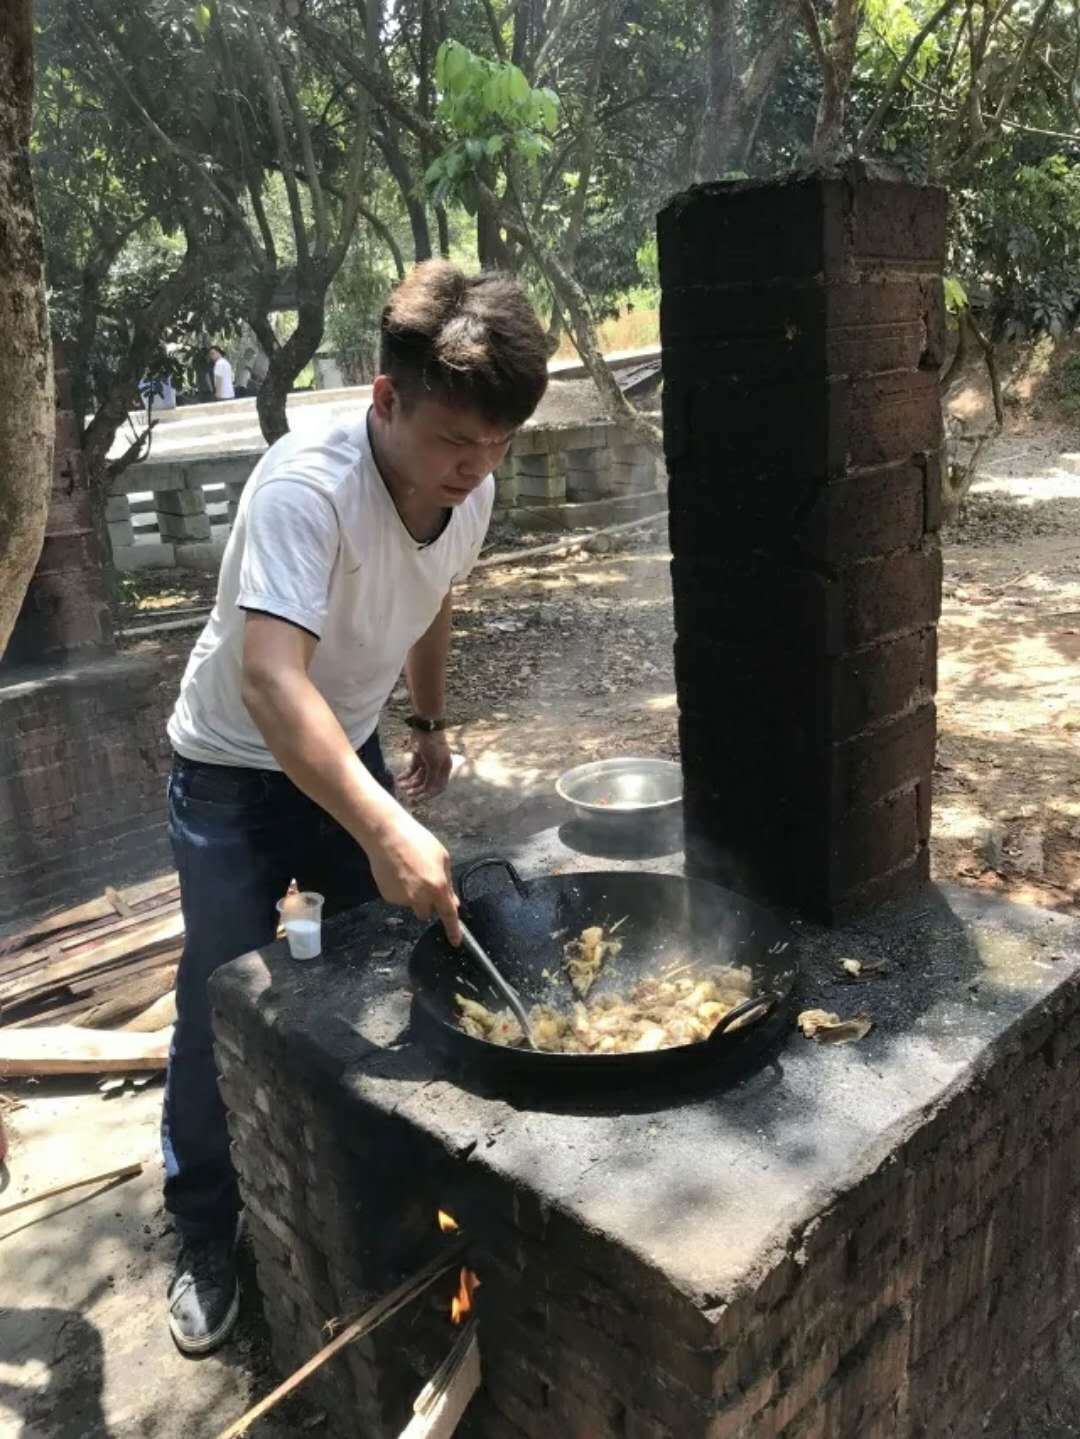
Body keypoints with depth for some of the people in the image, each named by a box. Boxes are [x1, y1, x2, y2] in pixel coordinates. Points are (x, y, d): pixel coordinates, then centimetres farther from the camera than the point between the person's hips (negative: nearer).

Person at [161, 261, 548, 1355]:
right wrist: (385, 831, -54)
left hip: (349, 756, 6)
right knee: (226, 1003, -1)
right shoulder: (304, 486, -33)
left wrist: (430, 723, 17)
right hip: (236, 767, -5)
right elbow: (270, 679, -45)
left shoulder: (471, 491, -12)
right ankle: (205, 1239, 23)